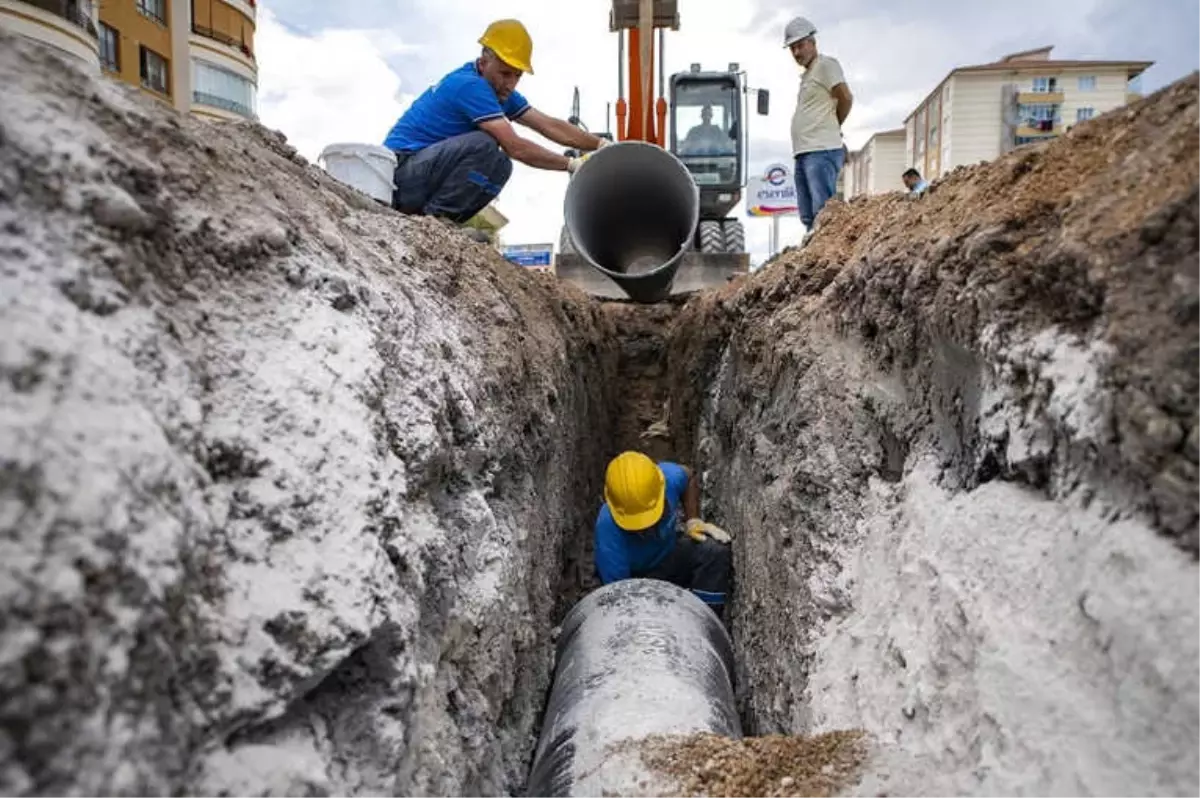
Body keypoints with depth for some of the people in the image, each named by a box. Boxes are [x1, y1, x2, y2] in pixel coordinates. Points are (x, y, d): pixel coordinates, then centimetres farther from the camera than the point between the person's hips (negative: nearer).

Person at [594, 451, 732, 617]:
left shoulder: (670, 477, -26)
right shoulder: (608, 532, -36)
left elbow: (689, 479, 2)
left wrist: (693, 521, -8)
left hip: (671, 552, 4)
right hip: (636, 577, -4)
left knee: (717, 550, -25)